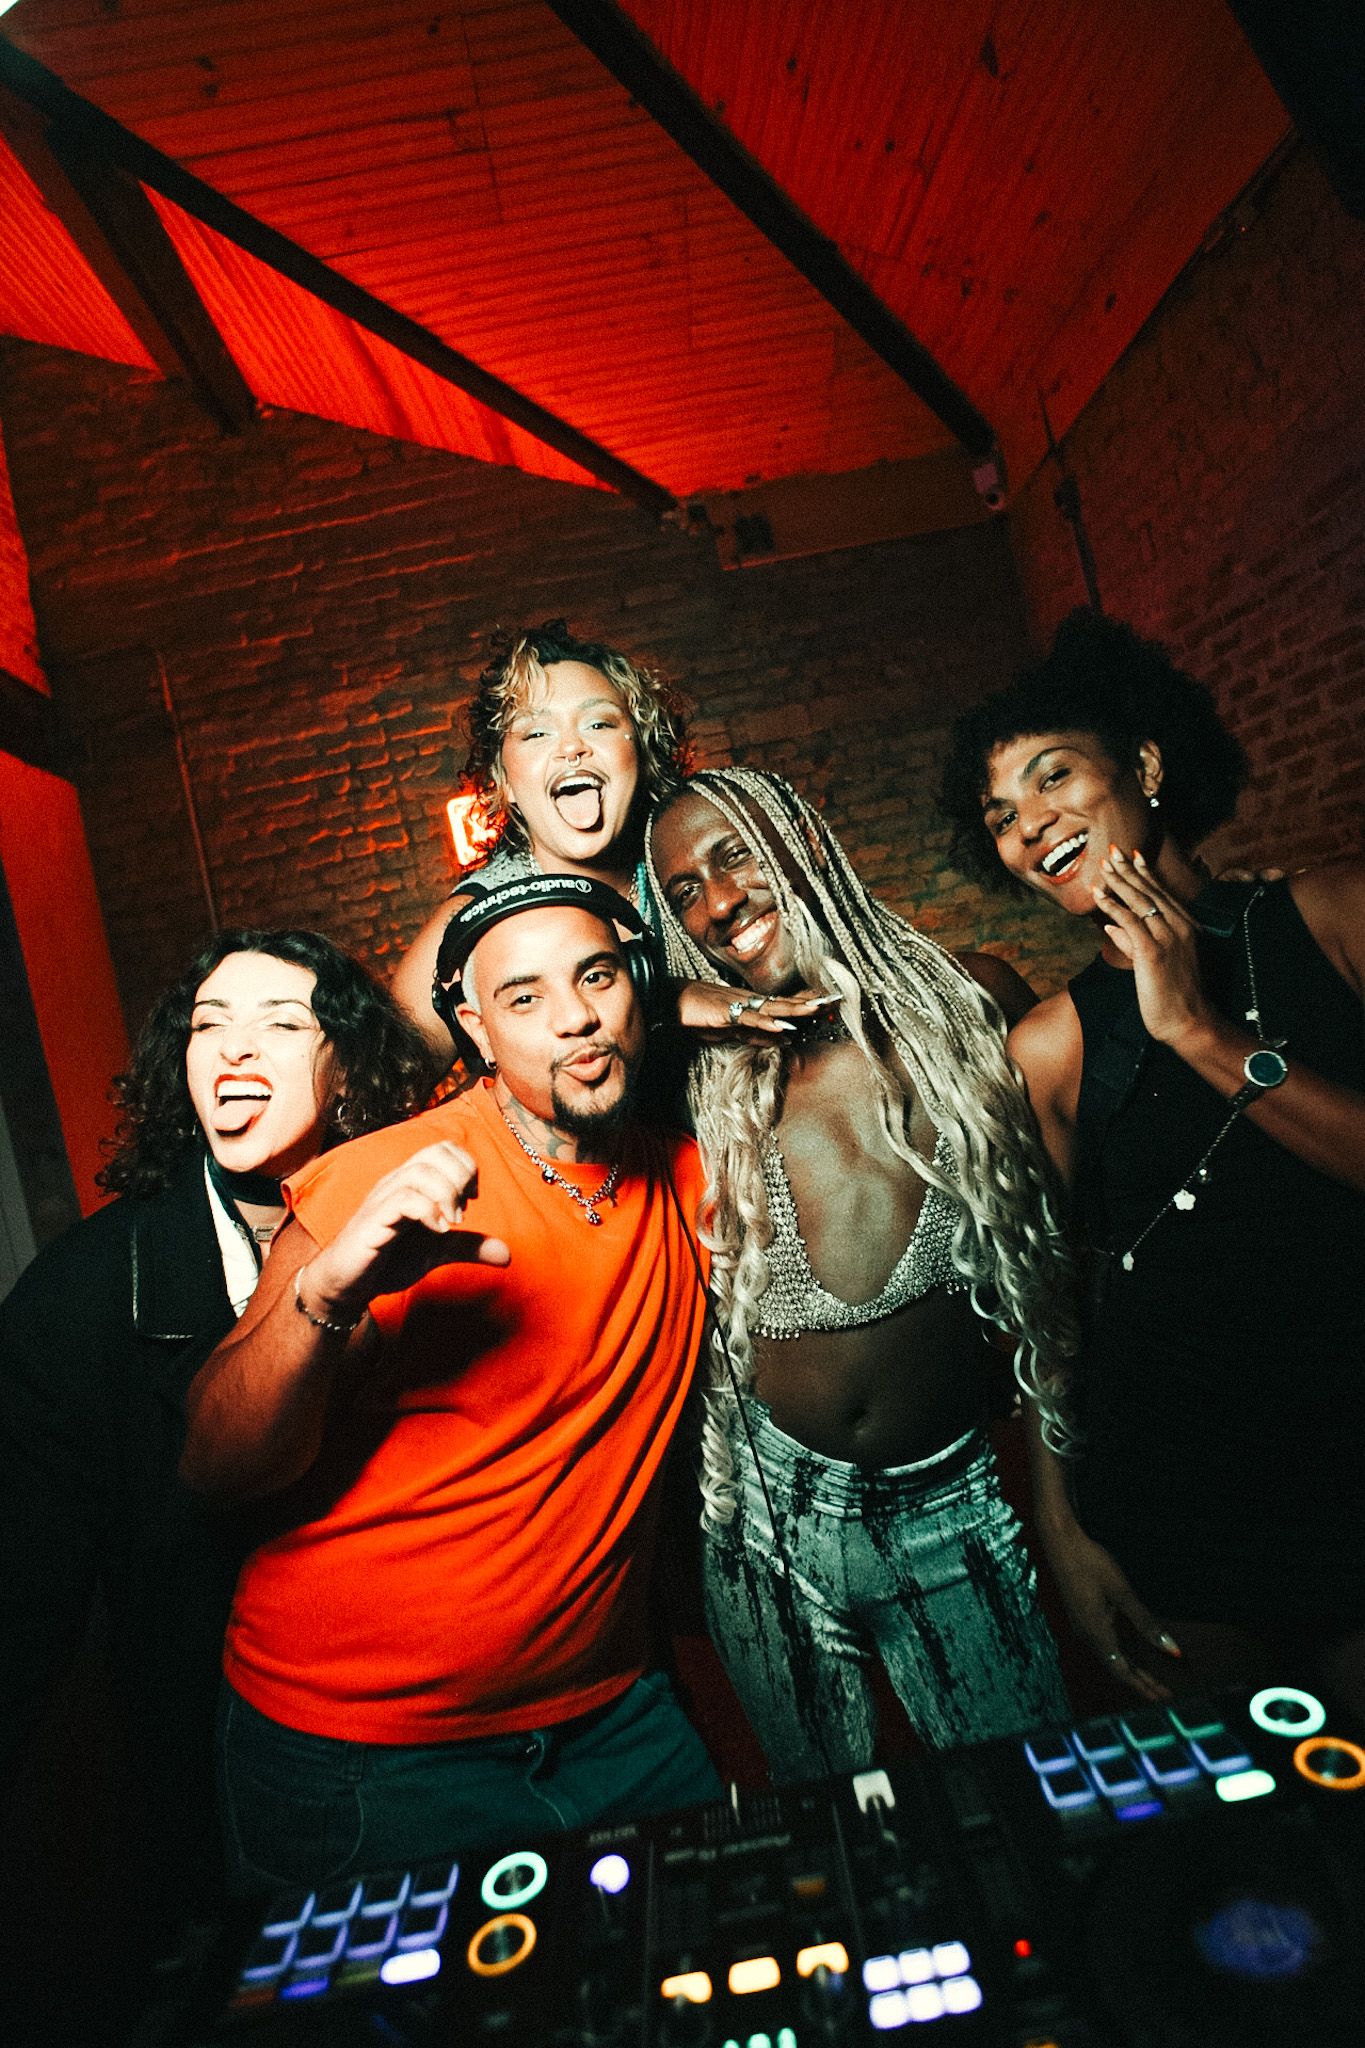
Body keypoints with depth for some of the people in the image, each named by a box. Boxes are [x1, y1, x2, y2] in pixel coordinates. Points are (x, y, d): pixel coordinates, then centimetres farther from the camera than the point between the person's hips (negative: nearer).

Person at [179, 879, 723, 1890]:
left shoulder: (681, 1179, -3)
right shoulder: (383, 1184, -18)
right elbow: (220, 1466, -21)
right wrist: (326, 1292, -41)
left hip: (608, 1713, 5)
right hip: (359, 1753, -4)